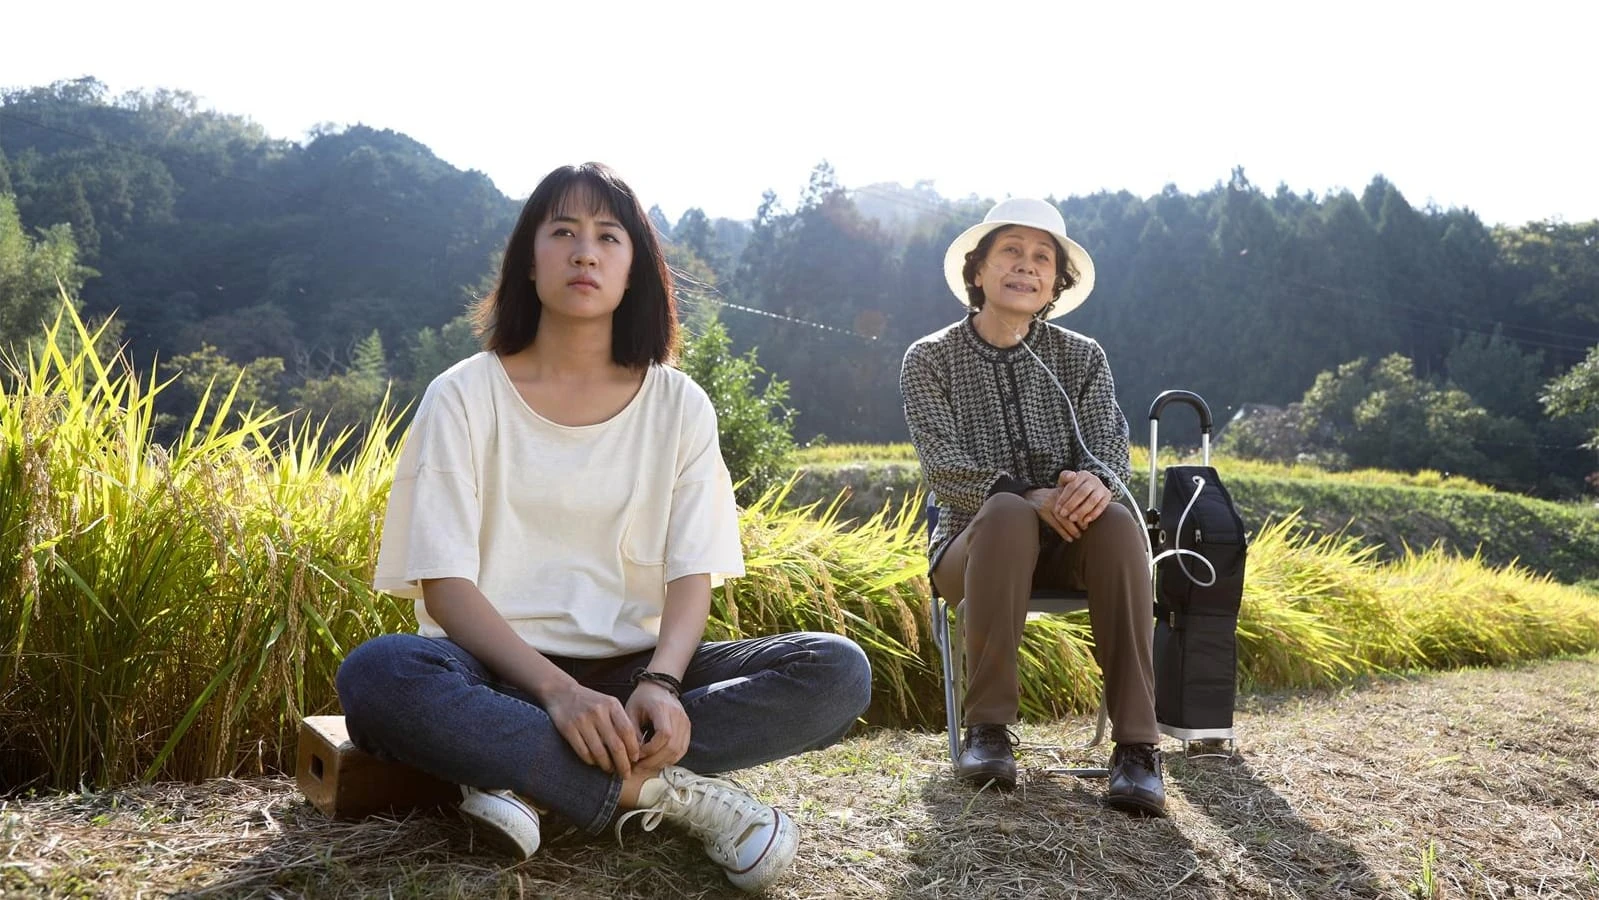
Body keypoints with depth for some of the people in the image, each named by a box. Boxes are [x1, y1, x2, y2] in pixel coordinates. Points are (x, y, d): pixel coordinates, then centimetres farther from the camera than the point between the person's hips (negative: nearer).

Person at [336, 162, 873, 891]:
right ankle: (667, 791, -25)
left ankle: (529, 779, -24)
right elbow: (445, 584, -10)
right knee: (377, 675, -36)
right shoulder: (464, 396, -1)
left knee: (837, 671, -21)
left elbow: (692, 576, -2)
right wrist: (557, 690, -26)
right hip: (502, 672, -2)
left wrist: (661, 682, -24)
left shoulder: (678, 406, 5)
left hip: (632, 674, 3)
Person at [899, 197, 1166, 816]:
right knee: (1006, 513, -36)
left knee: (1116, 521, -31)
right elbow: (944, 469, -13)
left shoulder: (1082, 358, 9)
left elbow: (1110, 444, -5)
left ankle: (1136, 745, -32)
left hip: (1064, 548, 2)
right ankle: (987, 729, -30)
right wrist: (1030, 498, -32)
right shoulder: (930, 359, 1)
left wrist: (1097, 481, -31)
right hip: (971, 545, -2)